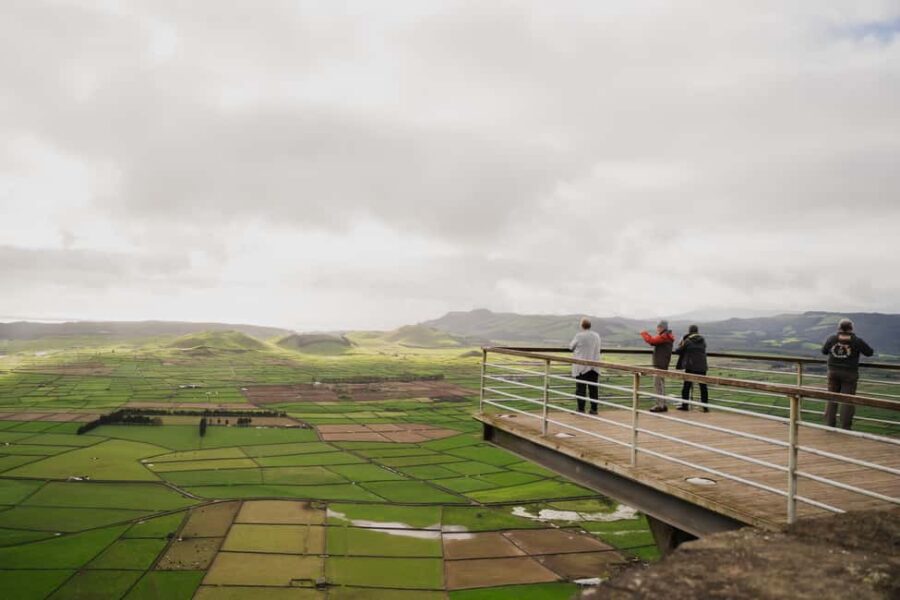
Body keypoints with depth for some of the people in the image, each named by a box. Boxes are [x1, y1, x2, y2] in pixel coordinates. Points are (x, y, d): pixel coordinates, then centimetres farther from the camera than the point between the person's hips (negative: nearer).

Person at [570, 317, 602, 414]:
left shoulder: (579, 336, -11)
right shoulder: (597, 336, 4)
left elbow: (571, 347, 1)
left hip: (581, 367, -4)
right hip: (594, 366, 4)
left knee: (581, 389, 1)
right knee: (593, 389, 9)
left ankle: (581, 409, 1)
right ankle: (594, 409, 11)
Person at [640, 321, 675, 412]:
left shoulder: (664, 337, -15)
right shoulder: (667, 337, 18)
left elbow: (651, 340, -21)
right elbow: (654, 340, 19)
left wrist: (644, 334, -6)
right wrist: (647, 334, 8)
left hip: (660, 365, -11)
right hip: (662, 364, 11)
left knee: (657, 384, -9)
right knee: (661, 384, 15)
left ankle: (659, 405, -10)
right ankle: (663, 405, 19)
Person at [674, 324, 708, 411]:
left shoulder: (687, 341, -5)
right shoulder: (703, 341, 6)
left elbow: (677, 351, -1)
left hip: (690, 367, -3)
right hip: (702, 367, 3)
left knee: (687, 385, 5)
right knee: (703, 387, 7)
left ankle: (685, 405, 6)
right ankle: (705, 407, 8)